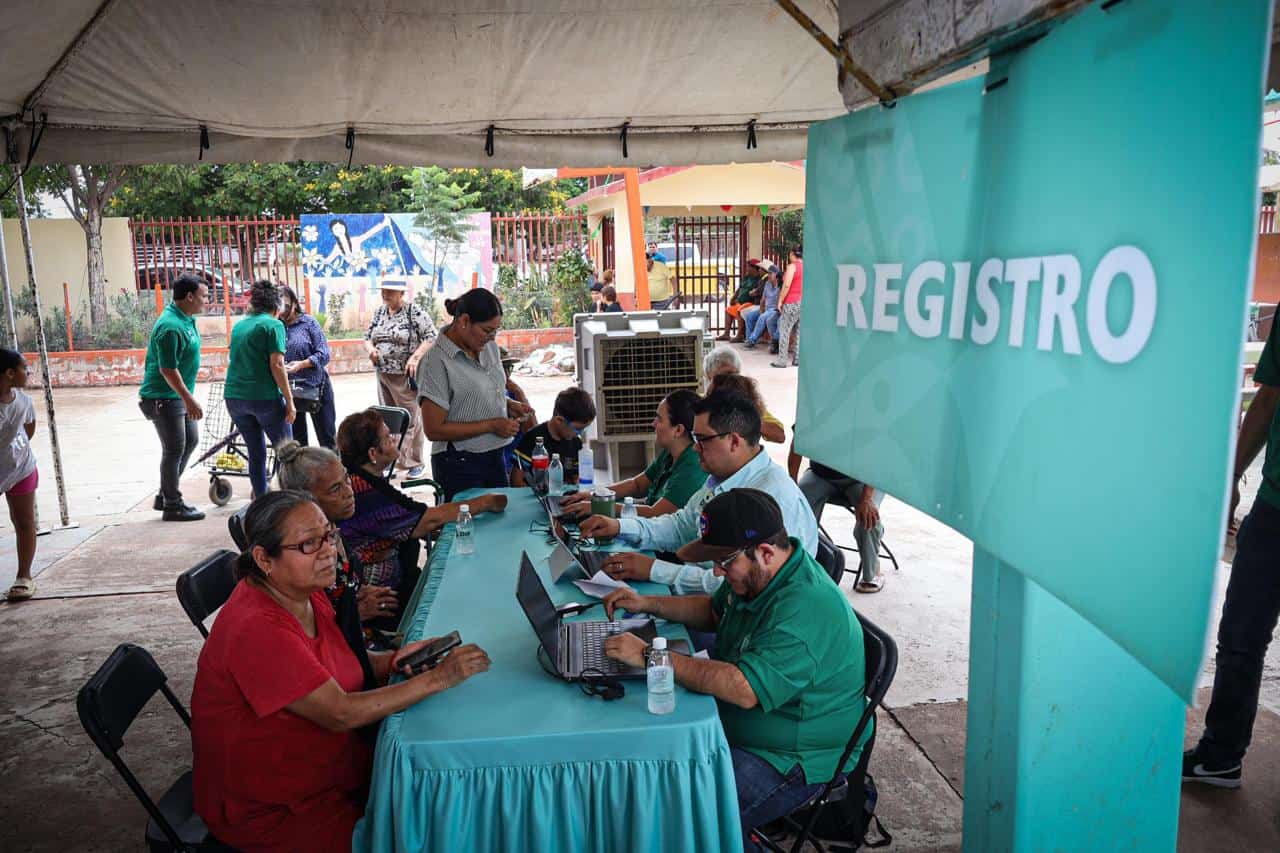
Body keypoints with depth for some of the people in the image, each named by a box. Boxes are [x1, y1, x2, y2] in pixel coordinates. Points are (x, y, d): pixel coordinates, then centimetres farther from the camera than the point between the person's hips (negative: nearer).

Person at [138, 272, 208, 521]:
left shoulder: (185, 318, 8)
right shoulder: (171, 327, -24)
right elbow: (168, 370, -25)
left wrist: (189, 397, 23)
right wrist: (189, 400, -22)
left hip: (179, 395, 10)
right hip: (164, 396, -10)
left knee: (191, 440, 16)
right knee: (174, 449, -2)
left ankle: (166, 496, 27)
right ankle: (172, 506, 10)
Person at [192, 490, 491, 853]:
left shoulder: (305, 593, -2)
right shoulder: (257, 629, -29)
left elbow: (337, 662, 12)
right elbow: (340, 713, -29)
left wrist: (390, 661, -9)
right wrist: (438, 678, -27)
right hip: (269, 810, -8)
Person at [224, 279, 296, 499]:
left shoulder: (238, 326, 15)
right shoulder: (273, 325, -6)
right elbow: (276, 366, -13)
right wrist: (290, 401, -10)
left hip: (234, 396, 6)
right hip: (265, 396, -6)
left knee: (256, 452, 13)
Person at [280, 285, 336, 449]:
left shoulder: (308, 322, -5)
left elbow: (324, 354, -10)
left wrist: (301, 364, -23)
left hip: (315, 386, -3)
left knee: (327, 437, 4)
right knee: (296, 439, 11)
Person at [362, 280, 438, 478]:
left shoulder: (415, 313, -8)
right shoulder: (379, 312, 12)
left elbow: (431, 337, -12)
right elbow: (367, 337, 19)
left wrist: (415, 357, -23)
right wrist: (370, 349, -4)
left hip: (406, 375, -6)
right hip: (383, 375, 7)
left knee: (410, 418, -2)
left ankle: (413, 463, 6)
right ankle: (392, 460, 21)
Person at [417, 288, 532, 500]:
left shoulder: (489, 347, 5)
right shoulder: (436, 362, -18)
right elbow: (434, 430, -19)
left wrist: (510, 405, 1)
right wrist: (491, 425, -17)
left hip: (495, 458, 7)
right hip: (459, 466, -7)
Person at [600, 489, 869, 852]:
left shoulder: (804, 611, -31)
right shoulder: (757, 575, -1)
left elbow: (744, 689, -38)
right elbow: (713, 611, 18)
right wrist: (647, 604, 3)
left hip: (793, 759, -10)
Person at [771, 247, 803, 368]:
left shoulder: (792, 266, -8)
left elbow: (786, 285, -15)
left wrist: (780, 301, -8)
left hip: (792, 303, -7)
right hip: (805, 303, 7)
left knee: (784, 331, 0)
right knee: (800, 331, 10)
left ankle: (782, 360, -2)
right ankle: (798, 358, 11)